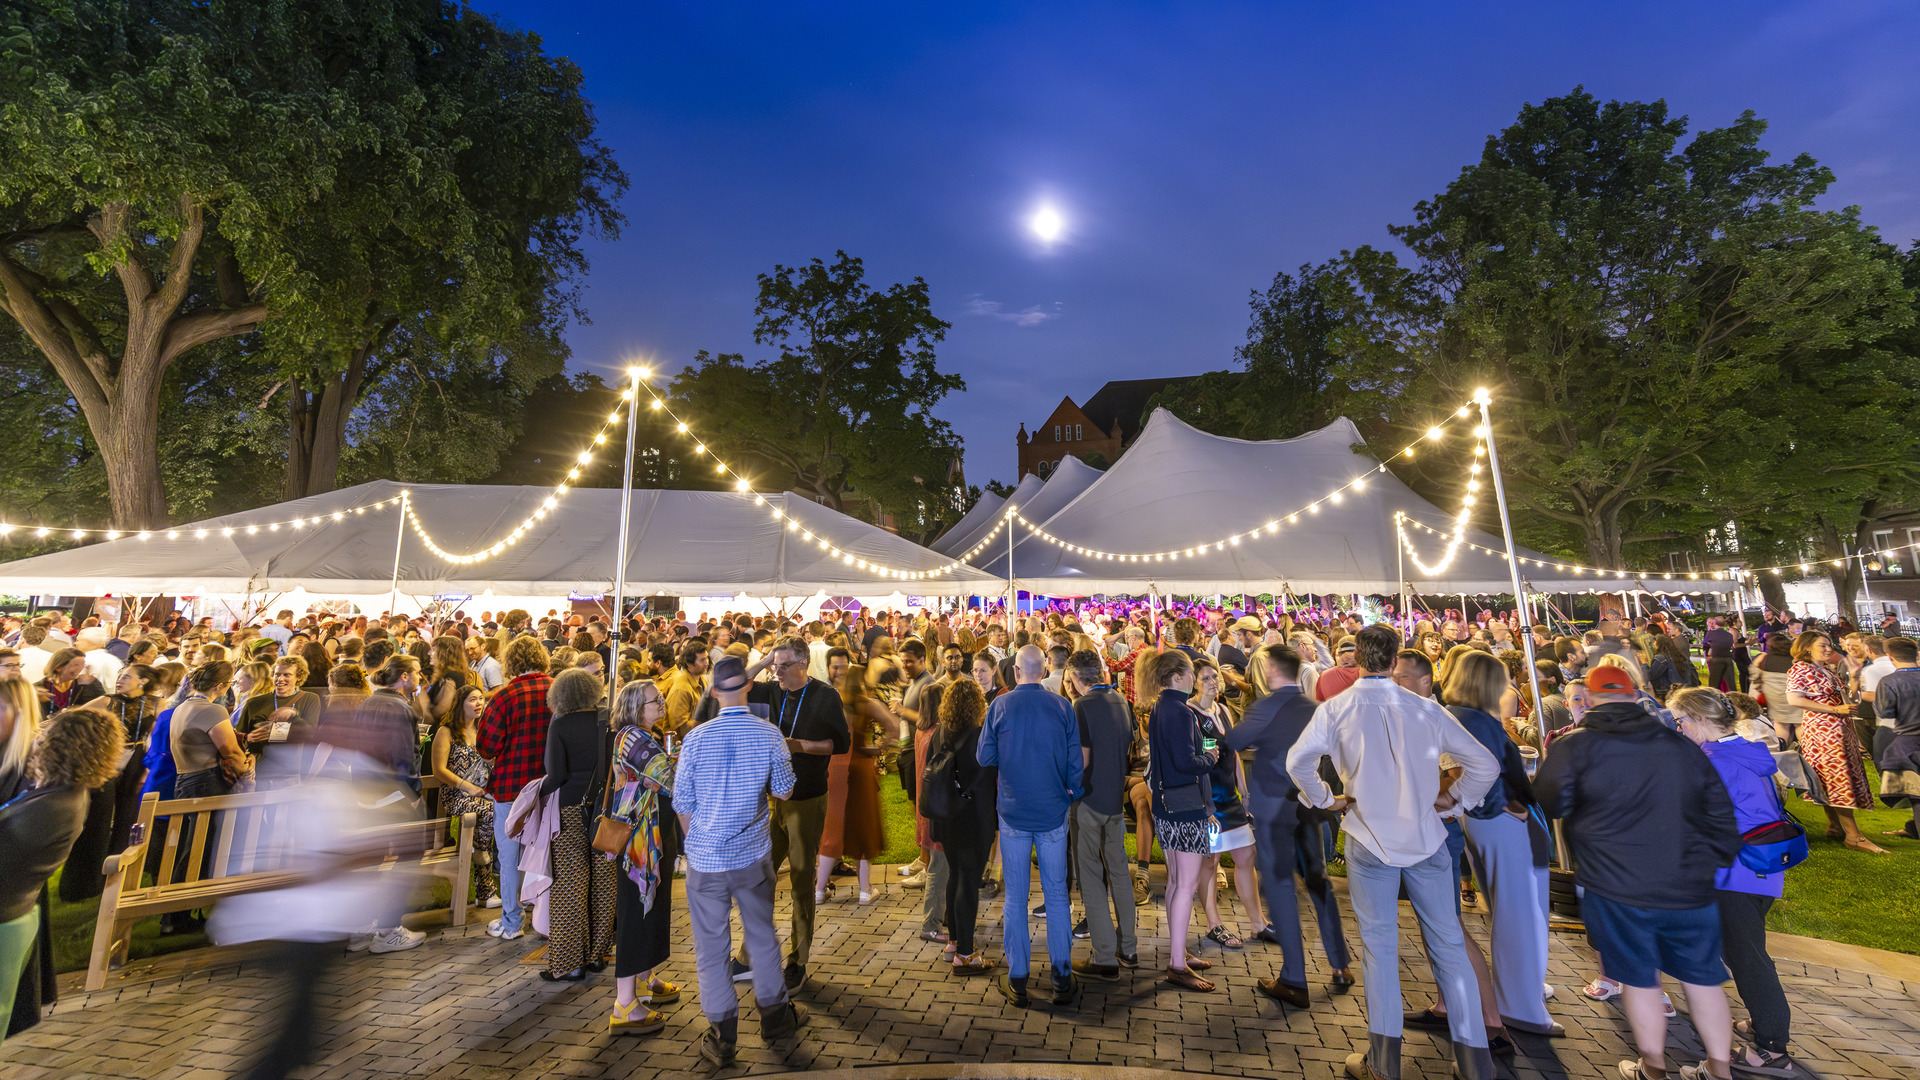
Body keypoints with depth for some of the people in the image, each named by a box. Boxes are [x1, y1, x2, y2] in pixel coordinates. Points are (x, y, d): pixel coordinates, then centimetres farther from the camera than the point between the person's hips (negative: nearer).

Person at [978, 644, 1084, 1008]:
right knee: (1056, 894, 12)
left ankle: (1017, 981, 18)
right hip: (1053, 813, 1)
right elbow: (1075, 762, -1)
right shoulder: (1062, 706, -5)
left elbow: (985, 758, -2)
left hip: (1013, 812, -1)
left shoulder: (999, 706, -8)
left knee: (1015, 897, 10)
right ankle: (1062, 979, 19)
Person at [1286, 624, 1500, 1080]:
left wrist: (1324, 799, -3)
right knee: (1448, 943, 13)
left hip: (1369, 840, -1)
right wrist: (1453, 798, 11)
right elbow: (1485, 764, 0)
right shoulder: (1426, 709, -3)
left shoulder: (1335, 709, -9)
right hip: (1426, 838, 2)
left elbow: (1298, 760, -18)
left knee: (1379, 945, 8)